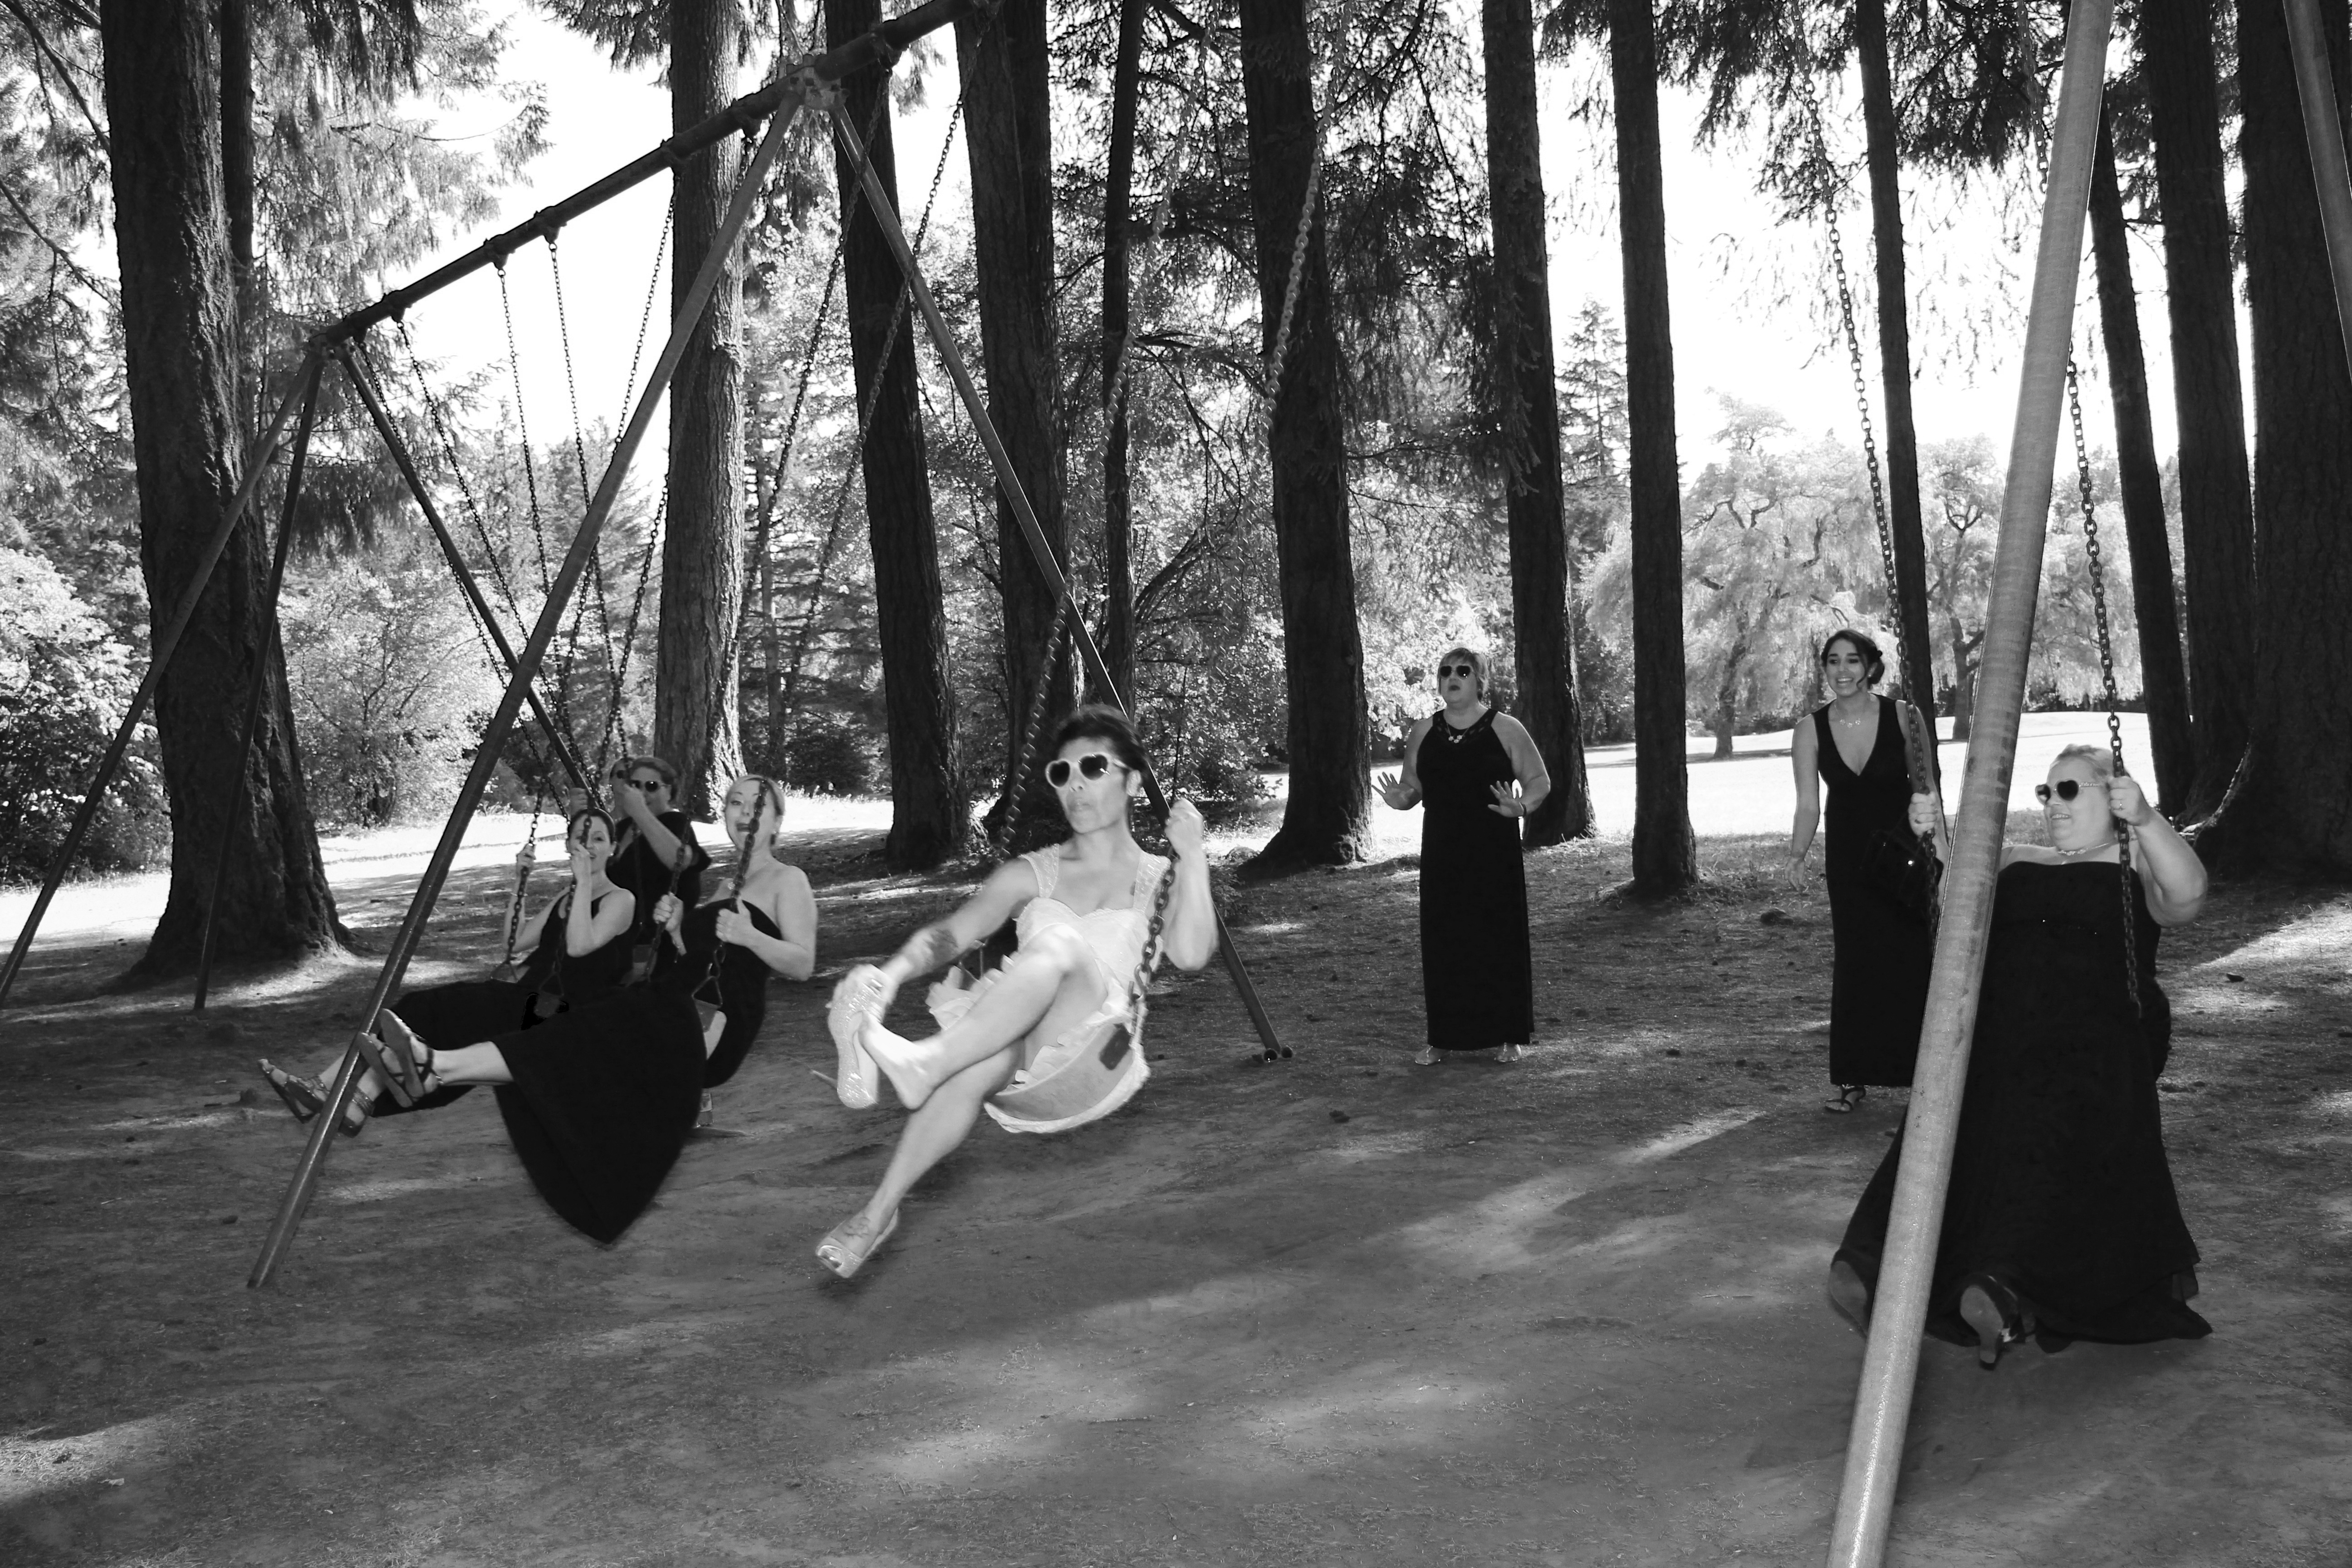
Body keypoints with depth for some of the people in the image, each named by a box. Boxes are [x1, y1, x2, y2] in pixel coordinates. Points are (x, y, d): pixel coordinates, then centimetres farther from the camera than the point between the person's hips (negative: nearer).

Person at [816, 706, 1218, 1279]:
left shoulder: (1158, 878, 14)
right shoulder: (1033, 873, 18)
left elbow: (1190, 954, -6)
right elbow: (952, 932, 1)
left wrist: (1191, 855, -9)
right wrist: (891, 972, -19)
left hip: (1091, 1050, -2)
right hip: (1016, 1043, 2)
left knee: (1060, 941, -33)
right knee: (980, 1060, -38)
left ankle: (925, 1062, -47)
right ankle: (878, 1212, -38)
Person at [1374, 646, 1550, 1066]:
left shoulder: (1505, 729, -1)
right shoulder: (1423, 734, 9)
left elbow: (1539, 781, 2)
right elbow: (1414, 787, 16)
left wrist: (1521, 806, -18)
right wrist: (1401, 799, -7)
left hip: (1495, 855, -3)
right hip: (1441, 855, 3)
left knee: (1500, 937, -1)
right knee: (1443, 941, 3)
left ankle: (1507, 1035, 10)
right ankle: (1443, 1036, 12)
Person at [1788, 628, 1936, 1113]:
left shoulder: (1904, 717, -11)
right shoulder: (1810, 731, -6)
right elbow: (1808, 804, -6)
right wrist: (1797, 854, -22)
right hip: (1848, 858, 2)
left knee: (1911, 959, -5)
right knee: (1852, 964, 0)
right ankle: (1853, 1078, 6)